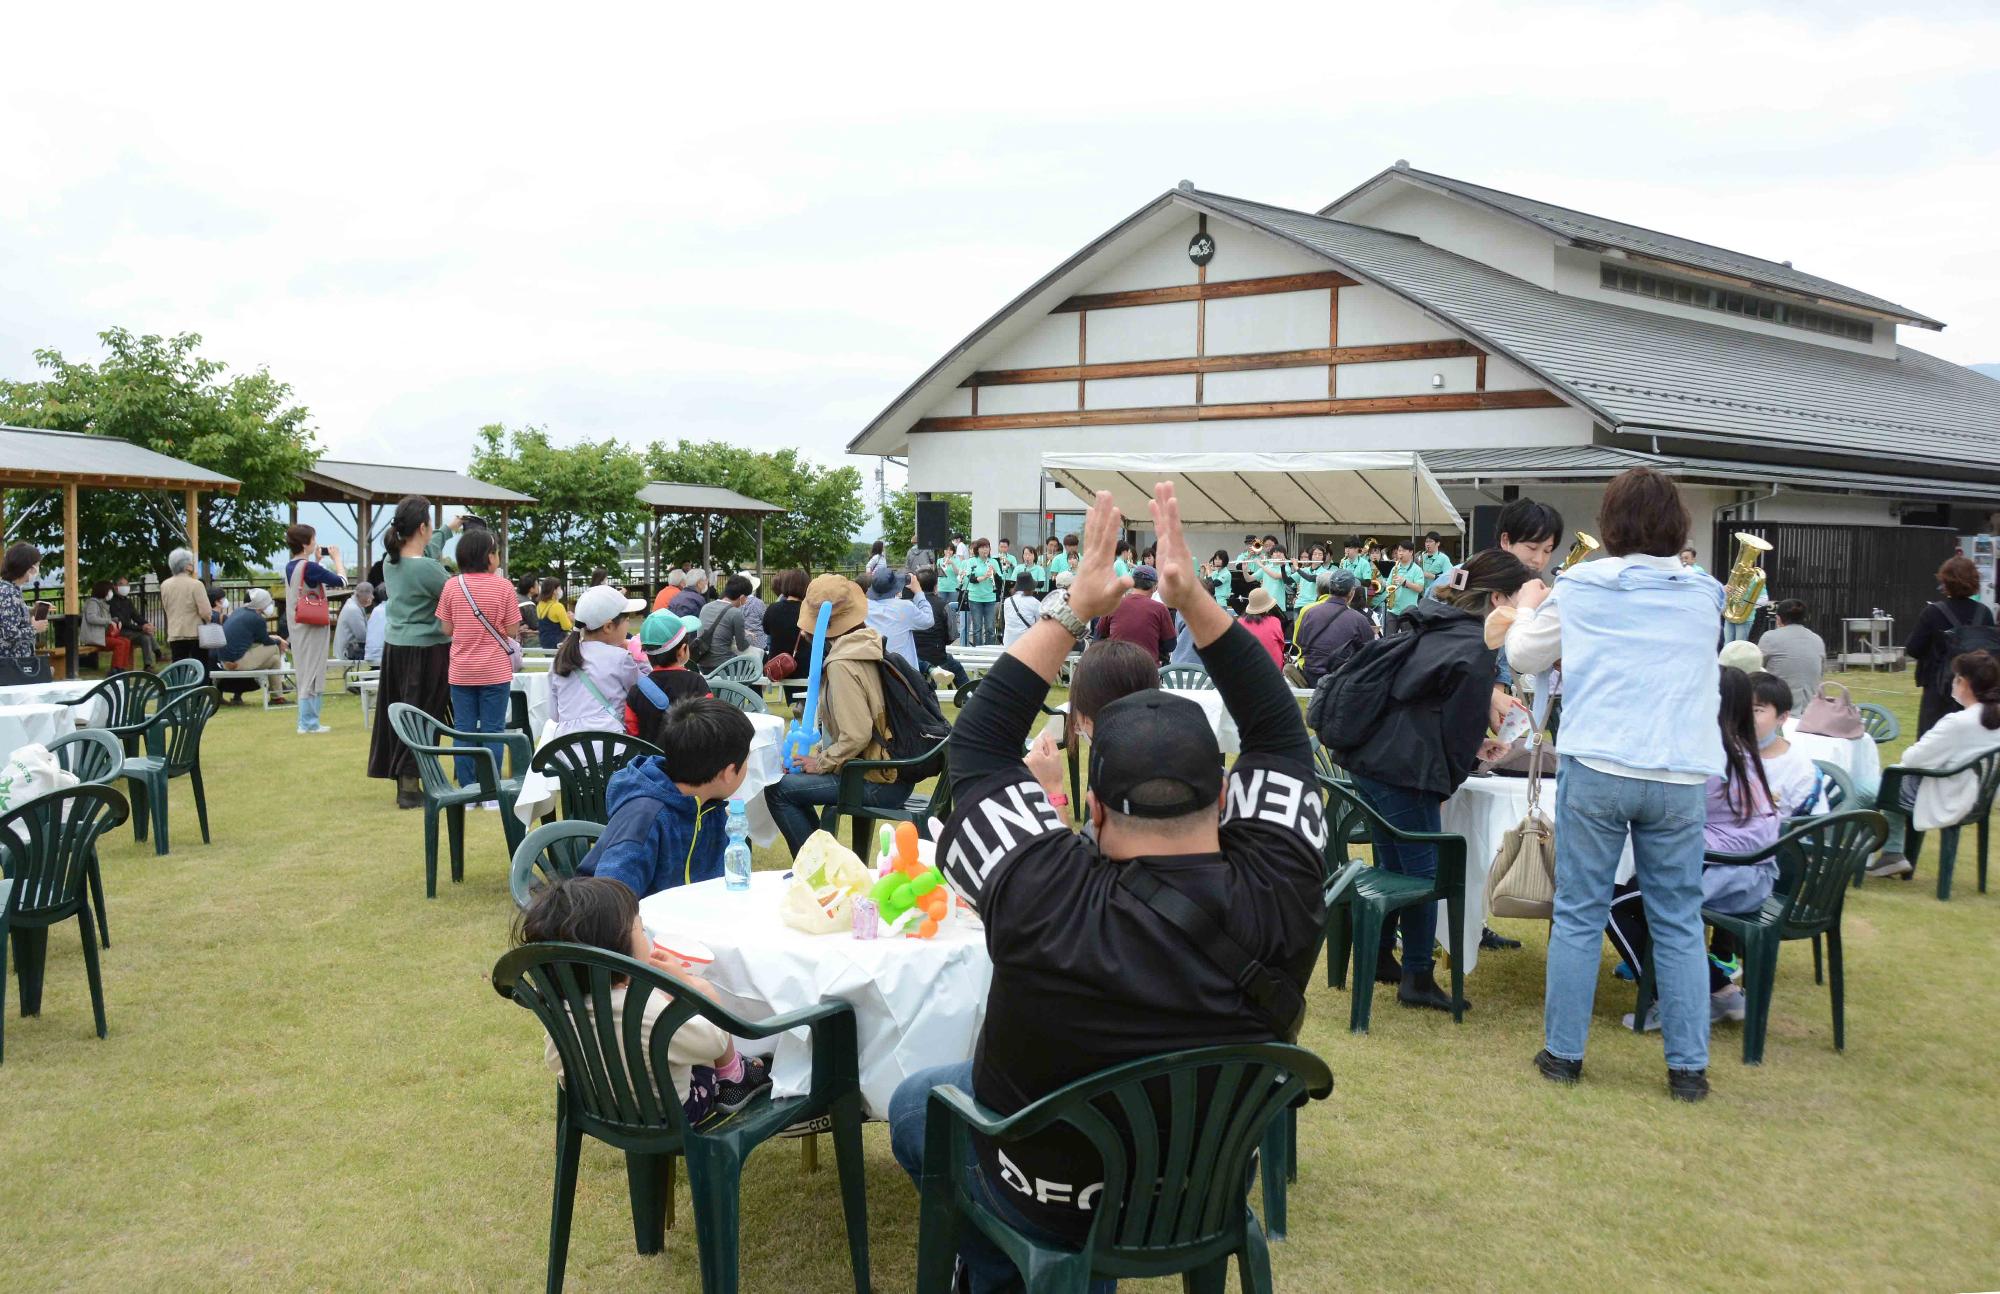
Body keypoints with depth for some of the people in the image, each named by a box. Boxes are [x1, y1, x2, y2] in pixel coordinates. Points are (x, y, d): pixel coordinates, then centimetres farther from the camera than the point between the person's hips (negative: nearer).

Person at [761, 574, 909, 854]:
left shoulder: (842, 664, -19)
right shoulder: (868, 647, 8)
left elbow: (856, 736, -24)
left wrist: (821, 762, -9)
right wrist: (820, 753, 12)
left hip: (879, 785, -9)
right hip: (894, 773, 9)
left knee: (778, 789, -4)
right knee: (795, 778, 21)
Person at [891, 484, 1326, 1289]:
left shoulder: (1046, 901, -35)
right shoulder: (1277, 897, -28)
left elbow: (977, 746, -20)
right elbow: (1278, 733, -13)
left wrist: (1072, 616, -19)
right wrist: (1197, 603, -18)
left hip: (1052, 1200, -3)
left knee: (914, 1102, 27)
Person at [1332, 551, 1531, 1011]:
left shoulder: (1432, 623, 15)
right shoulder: (1476, 645, -12)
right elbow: (1462, 726, -9)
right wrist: (1448, 782, 7)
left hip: (1366, 755, 9)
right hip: (1403, 768, -9)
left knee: (1392, 864, 21)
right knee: (1424, 871, 3)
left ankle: (1379, 958, 31)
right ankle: (1417, 979, 11)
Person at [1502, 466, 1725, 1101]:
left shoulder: (1580, 586, 2)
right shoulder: (1702, 596, 9)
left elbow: (1525, 655, 13)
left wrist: (1529, 608, 34)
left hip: (1596, 768, -2)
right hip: (1680, 775, 2)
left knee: (1579, 914, 7)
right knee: (1678, 921, 9)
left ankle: (1563, 1051, 13)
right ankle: (1688, 1065, 12)